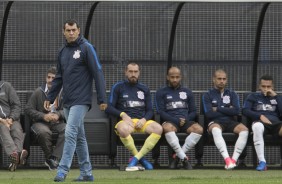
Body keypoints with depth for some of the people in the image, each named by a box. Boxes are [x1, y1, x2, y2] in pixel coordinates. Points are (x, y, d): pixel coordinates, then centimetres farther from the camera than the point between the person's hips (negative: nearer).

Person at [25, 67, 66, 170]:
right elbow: (28, 109, 1)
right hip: (40, 122, -1)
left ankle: (54, 158, -30)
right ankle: (49, 157, -14)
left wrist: (58, 115, -14)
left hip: (57, 122, 1)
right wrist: (43, 116, -13)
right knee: (44, 132, -38)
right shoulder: (38, 92, 2)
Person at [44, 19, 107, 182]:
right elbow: (59, 77, 20)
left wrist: (102, 99, -14)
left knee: (70, 134, -14)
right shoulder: (63, 52, 14)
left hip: (81, 101, -7)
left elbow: (98, 73, -10)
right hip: (68, 102, 7)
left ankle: (63, 170, -16)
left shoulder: (86, 48, -6)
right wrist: (50, 97, 15)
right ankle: (87, 173, 14)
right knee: (79, 137, 10)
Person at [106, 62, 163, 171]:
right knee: (122, 129, -41)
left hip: (142, 121, 3)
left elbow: (150, 111, 17)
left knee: (158, 128, -30)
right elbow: (109, 108, 4)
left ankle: (136, 158, -28)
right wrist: (122, 114, -13)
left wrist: (144, 119, -5)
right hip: (126, 121, -3)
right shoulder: (118, 87, 11)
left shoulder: (144, 89, 20)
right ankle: (141, 159, -21)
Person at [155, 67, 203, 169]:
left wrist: (186, 119, -5)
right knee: (167, 127, -41)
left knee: (198, 129, -32)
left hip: (186, 121, 3)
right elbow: (161, 112, 2)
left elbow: (193, 111, 18)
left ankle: (177, 156, -25)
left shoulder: (187, 92, 23)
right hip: (170, 121, -3)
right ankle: (183, 157, -37)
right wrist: (176, 120, -12)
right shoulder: (161, 93, 14)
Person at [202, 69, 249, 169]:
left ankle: (233, 160, -37)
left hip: (230, 122, 3)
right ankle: (227, 159, -50)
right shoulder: (208, 95, 10)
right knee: (216, 130, -41)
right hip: (215, 122, -3)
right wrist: (227, 110, 0)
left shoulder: (232, 94, 17)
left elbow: (236, 111, 1)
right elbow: (209, 113, -5)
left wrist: (218, 109, -1)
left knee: (244, 129, -31)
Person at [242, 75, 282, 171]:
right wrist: (260, 116, -7)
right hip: (260, 122, -1)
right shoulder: (253, 96, 23)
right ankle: (262, 161, -44)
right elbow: (245, 110, 7)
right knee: (257, 126, -41)